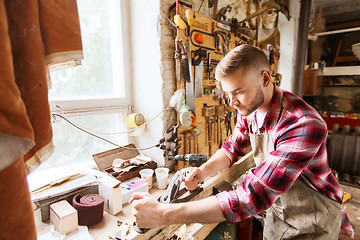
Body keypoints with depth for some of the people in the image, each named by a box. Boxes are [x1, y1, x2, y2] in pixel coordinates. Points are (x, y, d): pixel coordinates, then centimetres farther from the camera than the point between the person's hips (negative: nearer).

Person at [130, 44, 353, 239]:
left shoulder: (305, 126, -37)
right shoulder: (250, 109, -13)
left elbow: (251, 197, -41)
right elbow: (233, 147, 0)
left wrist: (163, 215, -40)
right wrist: (204, 170, -21)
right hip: (276, 212, 5)